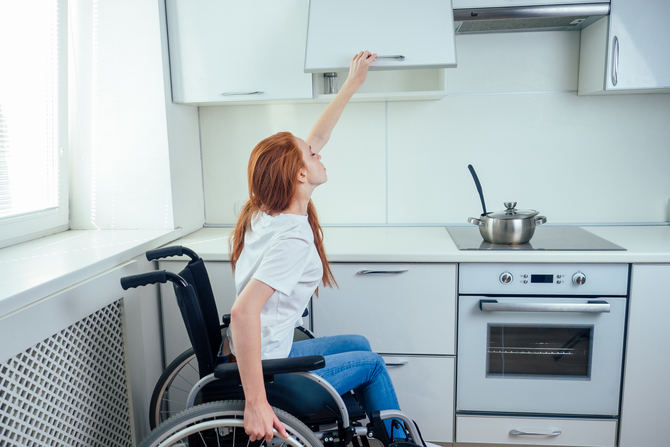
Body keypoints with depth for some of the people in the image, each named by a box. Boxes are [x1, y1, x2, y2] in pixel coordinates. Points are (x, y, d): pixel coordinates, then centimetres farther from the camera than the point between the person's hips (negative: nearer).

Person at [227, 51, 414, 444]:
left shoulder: (266, 211, -2)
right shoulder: (294, 239, -28)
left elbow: (316, 138, 5)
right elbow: (243, 312, -38)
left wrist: (352, 84, 12)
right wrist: (256, 403, -35)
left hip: (259, 354, 9)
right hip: (268, 372, -9)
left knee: (357, 344, 22)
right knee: (371, 361, 9)